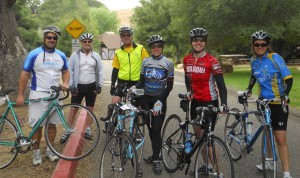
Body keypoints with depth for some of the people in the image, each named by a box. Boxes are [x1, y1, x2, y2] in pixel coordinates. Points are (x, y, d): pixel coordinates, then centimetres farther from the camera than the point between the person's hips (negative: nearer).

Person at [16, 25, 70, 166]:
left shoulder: (61, 55, 5)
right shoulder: (34, 54, -7)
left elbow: (65, 71, 17)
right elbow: (25, 74, -5)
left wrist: (65, 83, -4)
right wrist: (20, 94, -8)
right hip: (38, 95, -4)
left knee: (52, 124, 10)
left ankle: (49, 150, 24)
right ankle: (36, 152, 18)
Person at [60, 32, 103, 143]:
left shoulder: (96, 56, 4)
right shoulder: (75, 55, -2)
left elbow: (100, 71, 6)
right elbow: (70, 70, -2)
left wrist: (99, 85, 1)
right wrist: (71, 85, -8)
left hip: (91, 86, 2)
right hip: (78, 86, -2)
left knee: (90, 108, 10)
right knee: (74, 109, 1)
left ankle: (87, 128, 25)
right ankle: (68, 131, 10)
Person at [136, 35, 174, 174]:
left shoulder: (168, 63, -4)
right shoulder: (145, 62, 6)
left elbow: (169, 85, -5)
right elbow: (141, 81, 8)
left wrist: (160, 101, -13)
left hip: (159, 99, -3)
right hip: (146, 99, 3)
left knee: (156, 130, -5)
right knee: (150, 129, 9)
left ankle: (156, 159, 7)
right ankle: (155, 155, 23)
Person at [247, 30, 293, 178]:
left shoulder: (275, 58, -13)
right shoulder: (253, 60, 3)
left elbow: (288, 78, -16)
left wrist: (285, 95, -29)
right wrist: (248, 90, 13)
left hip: (278, 103, -5)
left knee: (280, 139, -6)